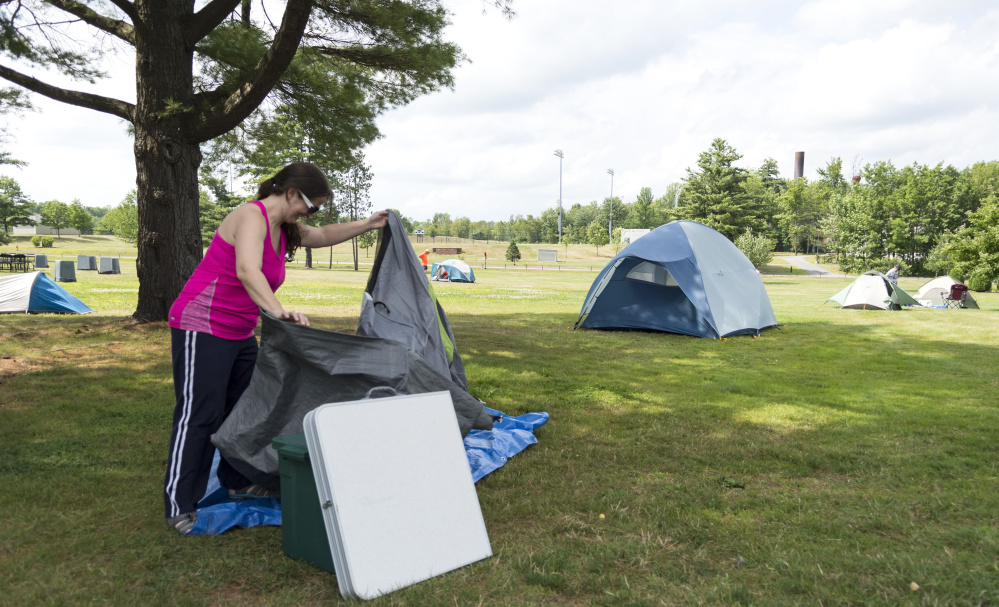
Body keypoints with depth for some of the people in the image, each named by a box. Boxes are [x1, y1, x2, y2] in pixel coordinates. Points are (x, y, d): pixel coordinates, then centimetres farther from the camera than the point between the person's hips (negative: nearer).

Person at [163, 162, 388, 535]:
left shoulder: (284, 228, 8)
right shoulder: (252, 218, -21)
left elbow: (324, 236, 27)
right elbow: (247, 271, -39)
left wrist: (367, 225, 22)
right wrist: (278, 311, -52)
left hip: (239, 333, 10)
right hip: (202, 327, -10)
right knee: (199, 415, -7)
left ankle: (239, 483, 31)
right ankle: (179, 508, 1)